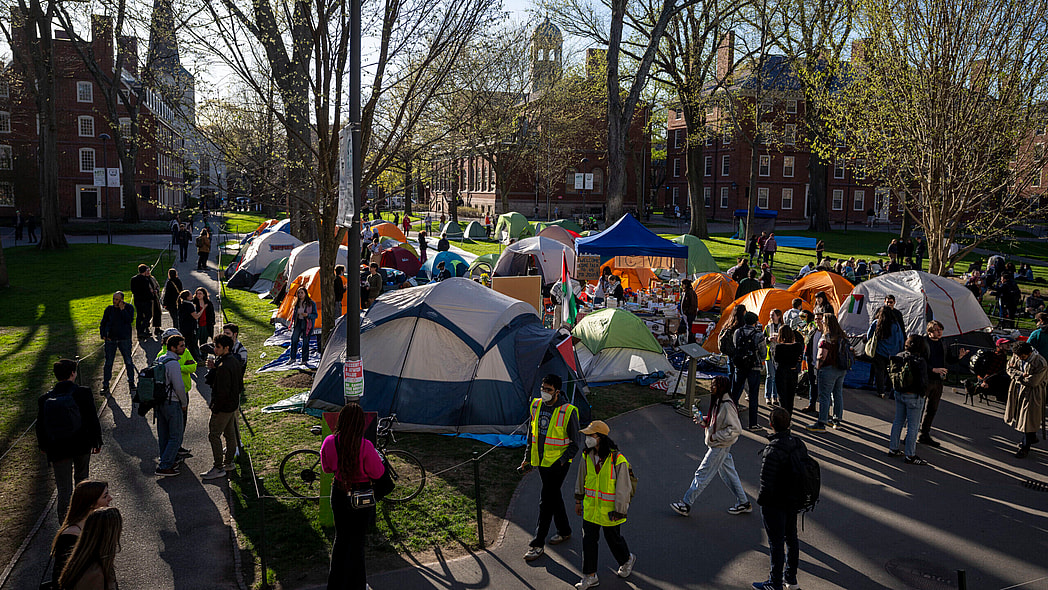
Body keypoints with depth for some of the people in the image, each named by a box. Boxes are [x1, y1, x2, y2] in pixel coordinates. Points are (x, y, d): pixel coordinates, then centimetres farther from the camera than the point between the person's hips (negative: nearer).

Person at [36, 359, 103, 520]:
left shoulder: (44, 399, -4)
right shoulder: (83, 393, -12)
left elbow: (40, 426, 5)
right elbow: (93, 419, -8)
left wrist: (43, 446, 21)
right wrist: (97, 441, 3)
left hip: (57, 450, 1)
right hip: (82, 445, 0)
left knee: (64, 488, 7)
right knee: (81, 478, 24)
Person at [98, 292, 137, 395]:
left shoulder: (129, 307, 0)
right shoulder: (109, 309, 6)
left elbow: (130, 320, -15)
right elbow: (103, 323, 12)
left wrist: (122, 309, -16)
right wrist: (103, 335, -2)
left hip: (124, 339, -1)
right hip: (110, 339, 2)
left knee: (128, 361, 4)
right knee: (108, 362, 2)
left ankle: (131, 382, 19)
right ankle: (105, 385, 10)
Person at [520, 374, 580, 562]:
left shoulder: (568, 412, -16)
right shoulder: (536, 405, 1)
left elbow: (574, 444, -9)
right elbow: (531, 433, 14)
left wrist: (561, 462, -17)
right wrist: (527, 458, 13)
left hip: (558, 463, -6)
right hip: (541, 461, 6)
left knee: (546, 501, -6)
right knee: (554, 496, 19)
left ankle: (538, 544, 2)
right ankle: (564, 531, 37)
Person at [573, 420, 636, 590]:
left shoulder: (618, 460, -23)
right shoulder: (587, 456, -5)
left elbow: (623, 489, -17)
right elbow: (581, 479, 10)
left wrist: (619, 512, -14)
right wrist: (578, 500, 16)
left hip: (609, 510, -4)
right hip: (590, 507, 5)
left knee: (613, 538, 15)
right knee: (588, 540, 5)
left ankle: (627, 560, 44)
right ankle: (590, 576, 18)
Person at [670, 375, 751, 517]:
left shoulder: (727, 406, -24)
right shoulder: (718, 402, 5)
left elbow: (736, 429, -25)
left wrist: (716, 436, -22)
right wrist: (702, 420, 0)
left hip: (720, 447, -10)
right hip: (716, 445, 10)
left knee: (702, 474, -2)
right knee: (727, 473, 18)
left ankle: (686, 505, 7)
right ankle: (743, 503, 29)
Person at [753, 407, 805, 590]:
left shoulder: (772, 451, -29)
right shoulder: (799, 444, -3)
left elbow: (766, 484, -27)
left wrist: (760, 500, -10)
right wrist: (798, 495, 17)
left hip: (774, 504, -8)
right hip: (793, 501, 8)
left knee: (776, 543, 5)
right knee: (791, 538, 21)